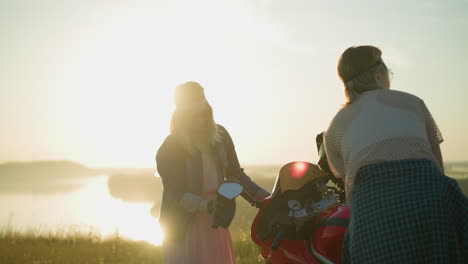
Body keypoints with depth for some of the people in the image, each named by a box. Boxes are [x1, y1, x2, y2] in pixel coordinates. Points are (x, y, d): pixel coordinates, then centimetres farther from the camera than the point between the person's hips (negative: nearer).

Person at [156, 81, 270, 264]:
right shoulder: (169, 150, -14)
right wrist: (207, 205, -32)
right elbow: (176, 194, -16)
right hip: (184, 228, -5)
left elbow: (235, 174, 9)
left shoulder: (220, 136, 1)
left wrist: (264, 198, -3)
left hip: (216, 224, 5)